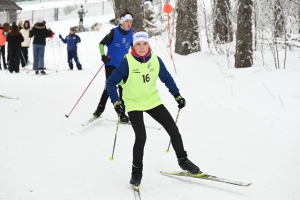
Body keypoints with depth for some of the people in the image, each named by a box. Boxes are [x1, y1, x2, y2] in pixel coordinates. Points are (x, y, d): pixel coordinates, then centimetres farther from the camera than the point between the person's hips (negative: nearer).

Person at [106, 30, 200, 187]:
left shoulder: (155, 60, -8)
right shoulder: (127, 62, -19)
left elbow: (167, 78, 8)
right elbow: (111, 82, -15)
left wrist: (177, 95, 1)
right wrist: (116, 102, -25)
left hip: (153, 101, 4)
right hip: (134, 104, -4)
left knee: (173, 129, 3)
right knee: (141, 137, -16)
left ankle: (183, 160, 24)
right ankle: (137, 171, 5)